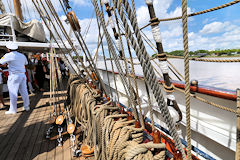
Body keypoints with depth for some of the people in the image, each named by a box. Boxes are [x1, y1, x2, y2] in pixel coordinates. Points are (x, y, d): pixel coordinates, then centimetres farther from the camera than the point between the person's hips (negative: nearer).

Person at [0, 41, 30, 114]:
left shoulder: (9, 55, -7)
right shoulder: (22, 55, 11)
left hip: (14, 76, -6)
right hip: (23, 75, 6)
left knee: (13, 93, 2)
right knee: (24, 92, 11)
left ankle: (13, 110, 10)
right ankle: (26, 106, 20)